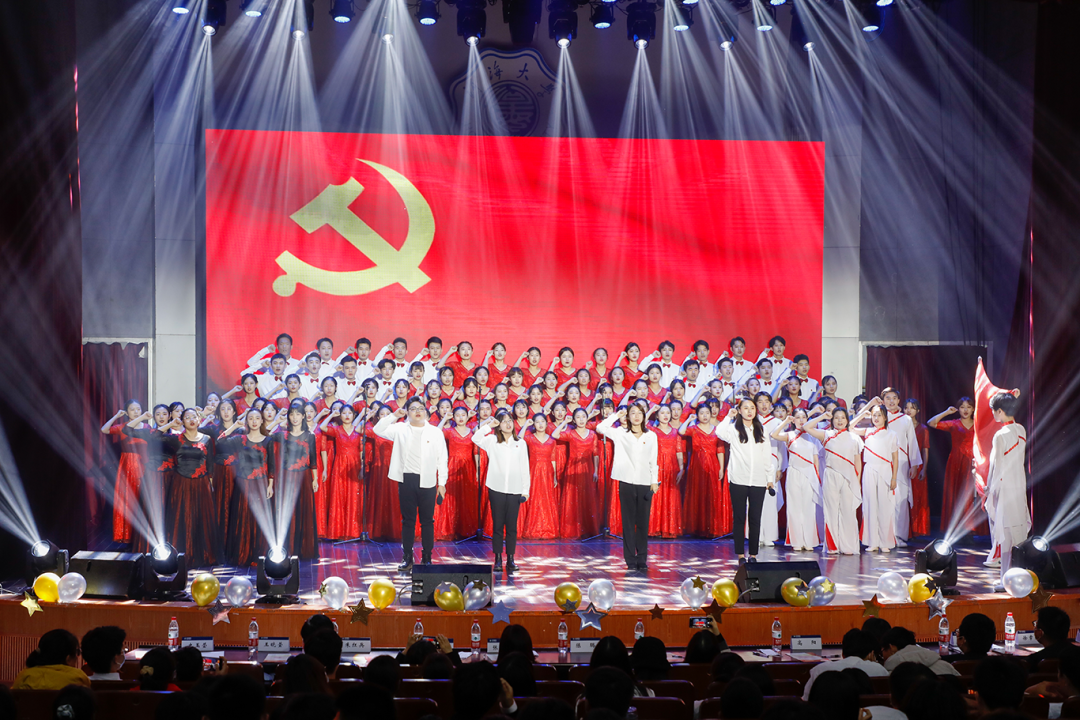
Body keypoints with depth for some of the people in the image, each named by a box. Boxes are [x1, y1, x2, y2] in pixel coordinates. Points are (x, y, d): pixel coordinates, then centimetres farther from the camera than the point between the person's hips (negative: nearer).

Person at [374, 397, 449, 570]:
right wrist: (394, 416, -9)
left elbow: (442, 459, 5)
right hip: (406, 479, 1)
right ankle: (407, 558, 11)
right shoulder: (400, 429, 8)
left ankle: (427, 558, 10)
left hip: (427, 481, -1)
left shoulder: (436, 432, 5)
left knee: (427, 520, 3)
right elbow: (378, 430, -2)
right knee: (408, 520, 6)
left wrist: (442, 482, 0)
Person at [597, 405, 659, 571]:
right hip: (627, 482, -1)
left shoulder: (651, 436, 10)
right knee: (628, 521, 1)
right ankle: (631, 560, 6)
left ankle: (642, 559, 11)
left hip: (645, 483, 1)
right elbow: (600, 428, -9)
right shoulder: (620, 433, 4)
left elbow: (653, 461, 11)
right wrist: (617, 416, -2)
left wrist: (654, 481, 4)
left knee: (643, 522, 3)